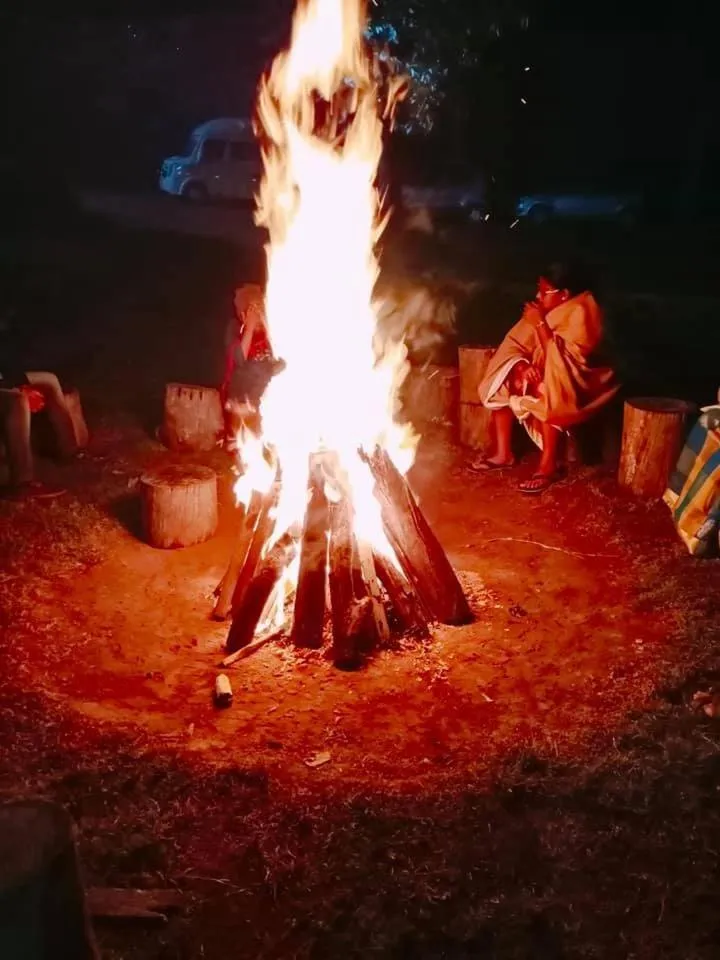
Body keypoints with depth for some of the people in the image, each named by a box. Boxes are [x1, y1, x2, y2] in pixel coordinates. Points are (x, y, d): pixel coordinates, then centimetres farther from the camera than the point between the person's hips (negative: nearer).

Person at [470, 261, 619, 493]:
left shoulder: (581, 312, -21)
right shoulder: (547, 310, 0)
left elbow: (563, 360, -28)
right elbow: (515, 344, -2)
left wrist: (541, 324, -28)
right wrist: (523, 365, -24)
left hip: (574, 380, -8)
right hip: (543, 372, 8)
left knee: (548, 394, -37)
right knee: (502, 384, -9)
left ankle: (549, 465, -28)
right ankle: (503, 453, -5)